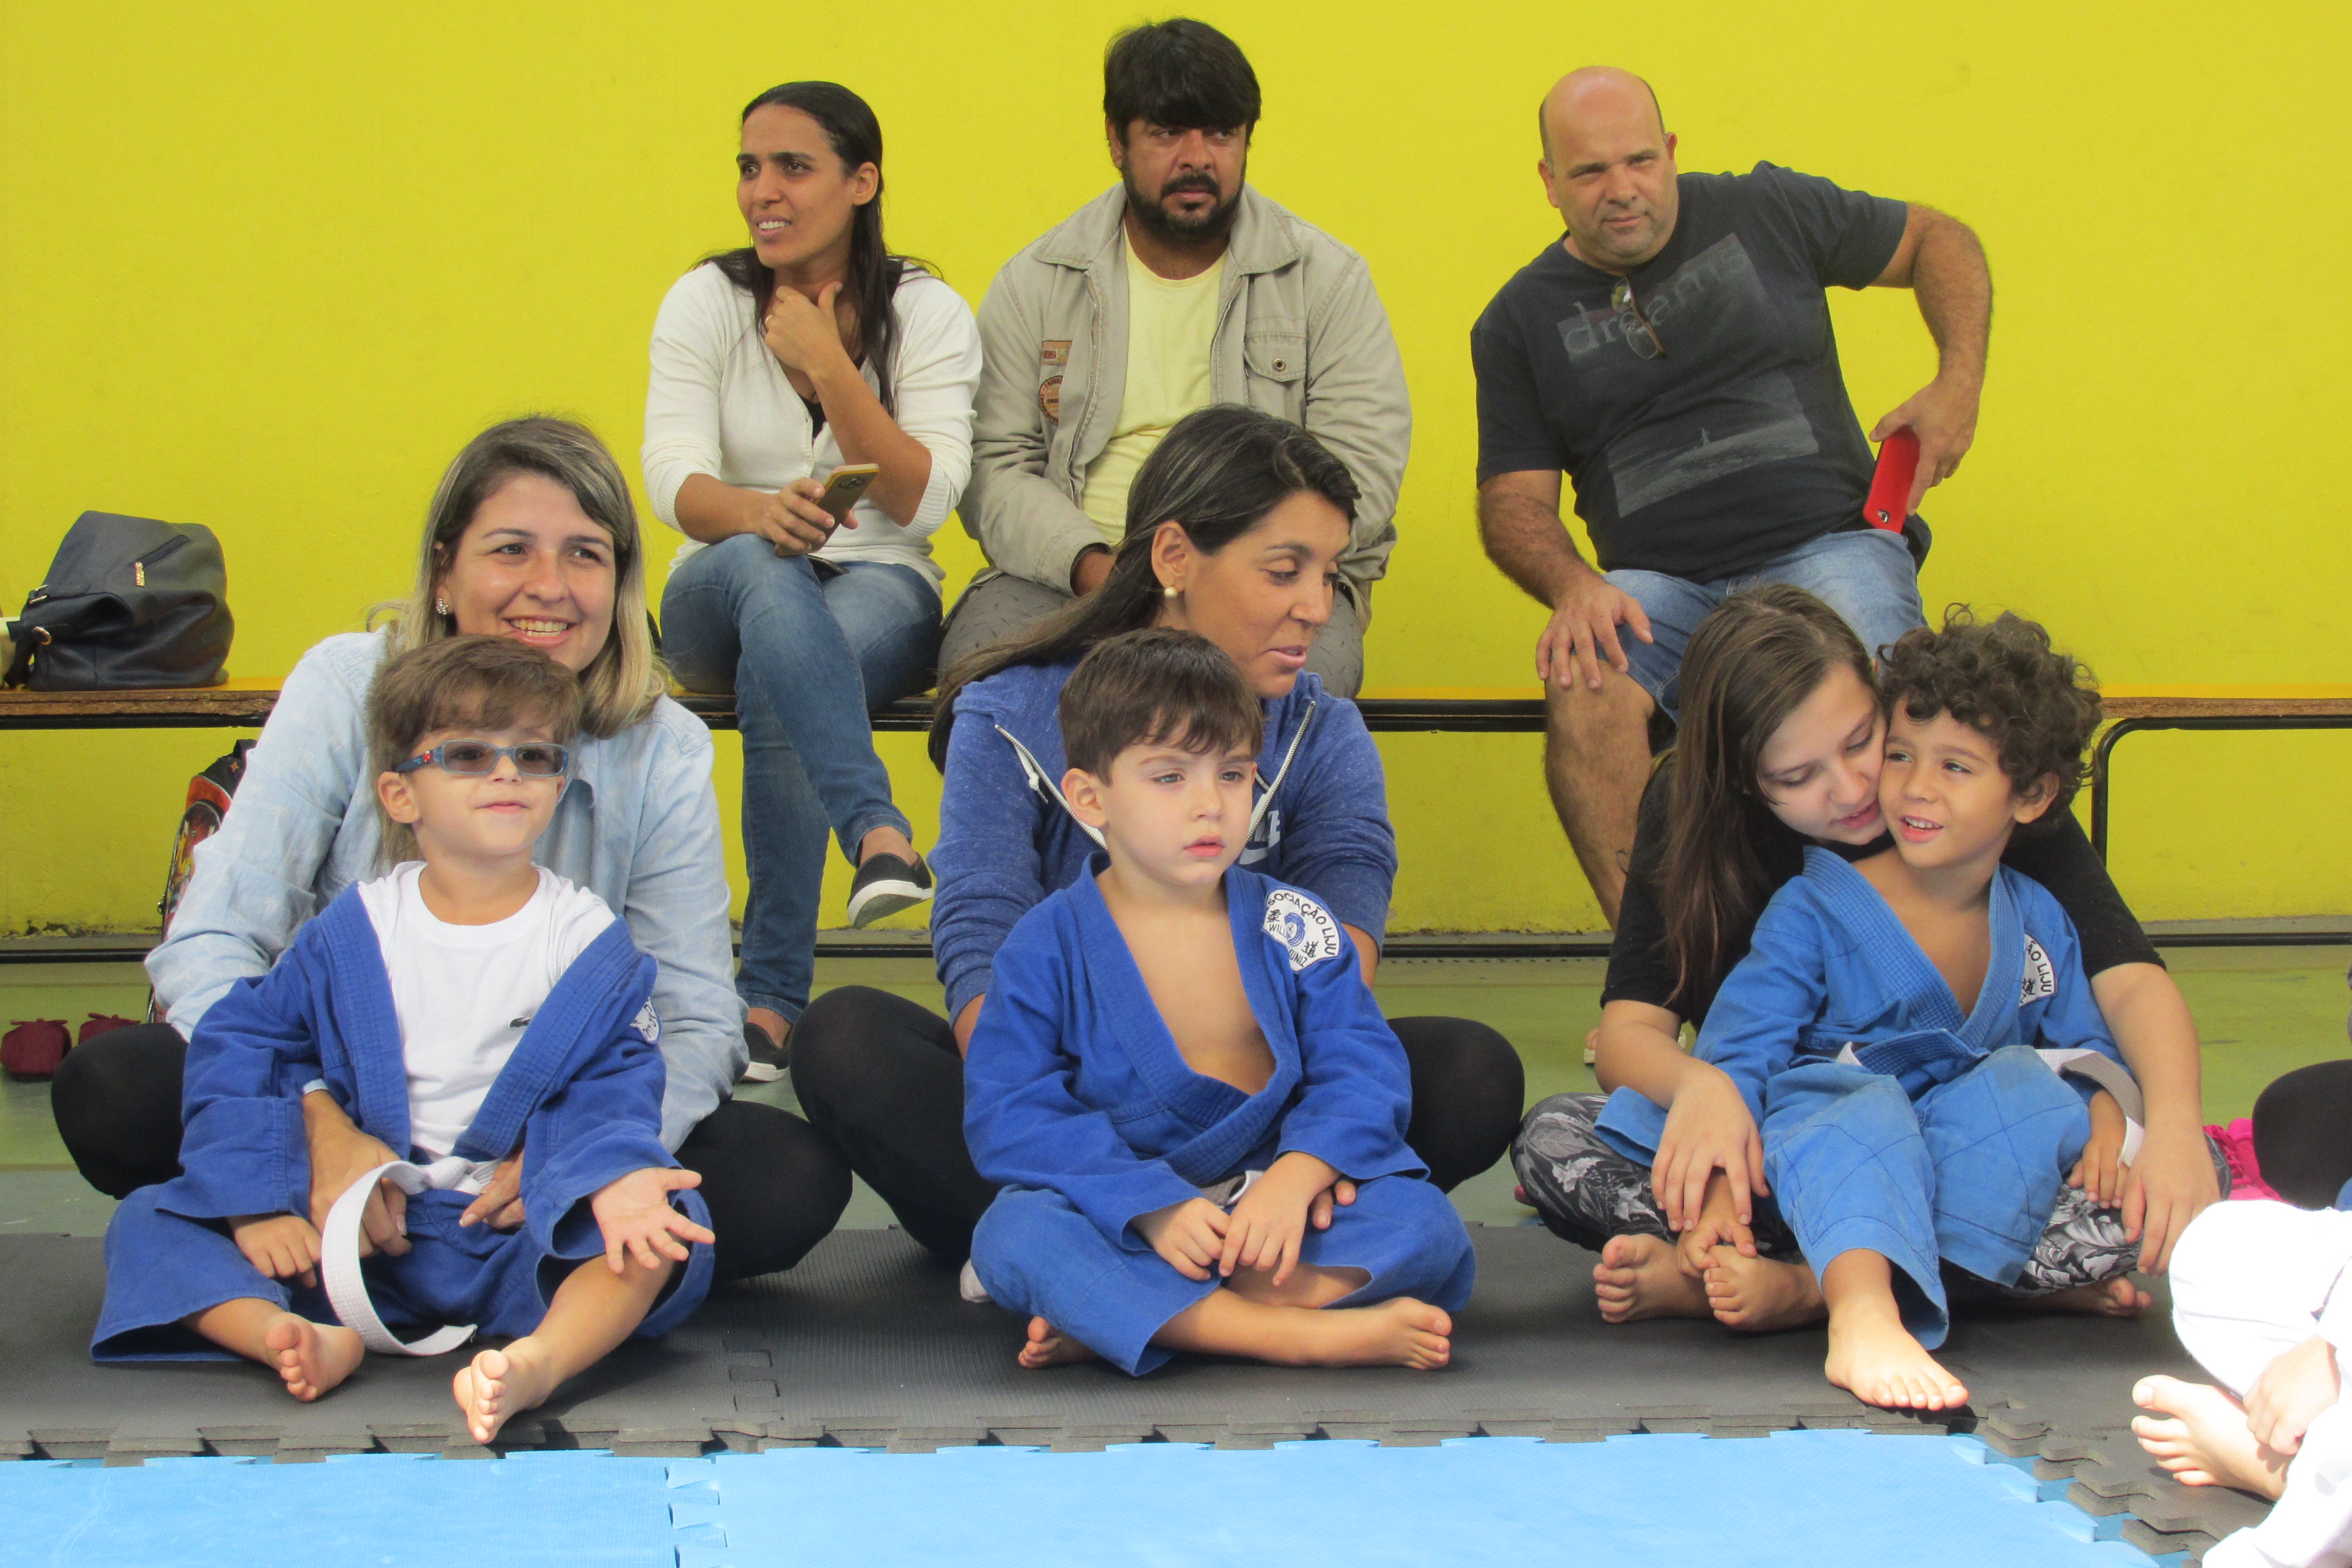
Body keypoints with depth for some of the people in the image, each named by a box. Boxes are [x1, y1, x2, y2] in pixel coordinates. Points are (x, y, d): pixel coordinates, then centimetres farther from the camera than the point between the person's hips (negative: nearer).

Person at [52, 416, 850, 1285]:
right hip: (346, 1105, -1)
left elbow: (697, 1023, -10)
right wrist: (323, 1128, -37)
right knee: (112, 1091, -28)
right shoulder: (347, 690, -10)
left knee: (796, 1179, -25)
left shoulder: (664, 753, -6)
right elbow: (212, 942, -18)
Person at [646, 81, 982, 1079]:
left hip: (880, 594, -1)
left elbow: (924, 501, -10)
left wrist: (831, 370, -19)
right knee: (764, 567, -38)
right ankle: (877, 833, -55)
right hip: (726, 601, 1)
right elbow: (674, 480, -11)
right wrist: (757, 511, -34)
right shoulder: (705, 303, 3)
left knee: (779, 680, -37)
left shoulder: (927, 314, 0)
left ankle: (770, 997, -34)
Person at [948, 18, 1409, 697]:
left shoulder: (1326, 278, 8)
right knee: (979, 658, -32)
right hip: (1069, 574, 1)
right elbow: (995, 468, 6)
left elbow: (1360, 475, 0)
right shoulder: (1035, 284, 12)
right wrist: (1091, 566, -15)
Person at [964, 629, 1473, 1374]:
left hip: (1275, 1209, 2)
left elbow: (1364, 1072, -1)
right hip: (1121, 1220, -2)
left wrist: (1297, 1176, -22)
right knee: (1013, 1232, -32)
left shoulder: (1293, 929, 6)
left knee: (1425, 1224, -24)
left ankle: (1115, 1320, -31)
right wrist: (1154, 1208, -22)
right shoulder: (1047, 946, -1)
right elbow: (1010, 1114, -9)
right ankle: (1301, 1333, -39)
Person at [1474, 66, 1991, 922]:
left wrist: (1958, 385, 3)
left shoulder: (1767, 213, 10)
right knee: (1583, 687, -34)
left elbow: (1939, 242, 20)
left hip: (1827, 548, -1)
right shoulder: (1519, 322, 12)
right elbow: (1513, 499, 9)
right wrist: (1574, 587, -14)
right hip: (1662, 589, 1)